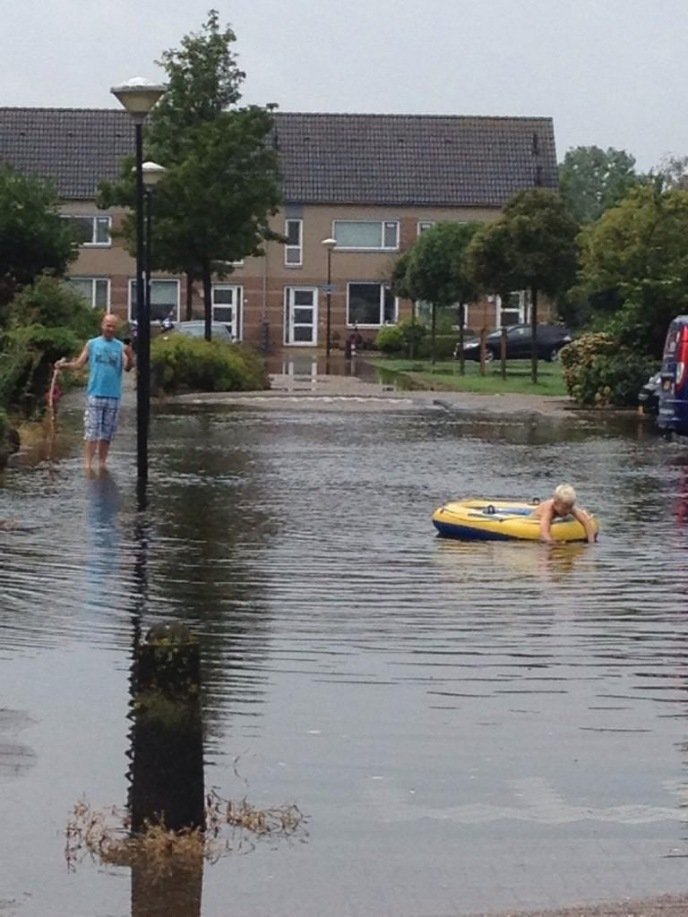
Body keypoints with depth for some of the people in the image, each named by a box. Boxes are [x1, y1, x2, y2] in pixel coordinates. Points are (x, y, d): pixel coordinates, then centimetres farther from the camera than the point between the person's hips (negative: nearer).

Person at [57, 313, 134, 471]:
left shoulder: (121, 347, 3)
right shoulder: (92, 344, 4)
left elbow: (127, 368, -8)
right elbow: (79, 364, -1)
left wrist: (130, 357, -28)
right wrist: (65, 365, -20)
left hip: (113, 396, 1)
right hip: (95, 394, -1)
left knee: (107, 433, 8)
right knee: (91, 432, -5)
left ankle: (103, 463, 15)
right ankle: (87, 464, -6)